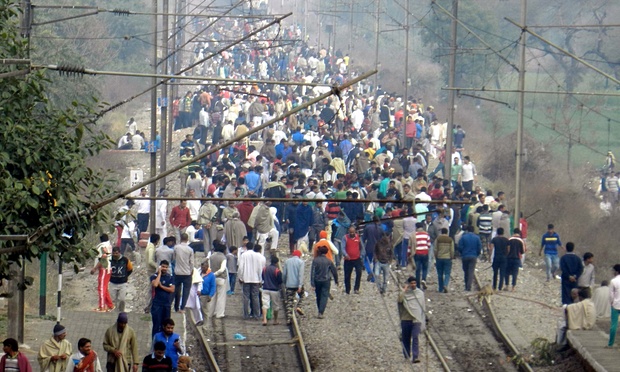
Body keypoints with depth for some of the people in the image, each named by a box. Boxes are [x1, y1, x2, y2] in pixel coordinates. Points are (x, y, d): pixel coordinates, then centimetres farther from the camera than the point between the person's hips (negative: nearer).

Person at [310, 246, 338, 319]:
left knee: (318, 297, 16)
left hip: (317, 281, 1)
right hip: (326, 281, -1)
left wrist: (312, 284, -8)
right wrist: (336, 281, 20)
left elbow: (312, 273, -9)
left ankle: (320, 312, 26)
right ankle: (321, 313, -14)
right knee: (324, 296, -1)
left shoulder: (315, 260, -6)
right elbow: (334, 271, 4)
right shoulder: (328, 261, -4)